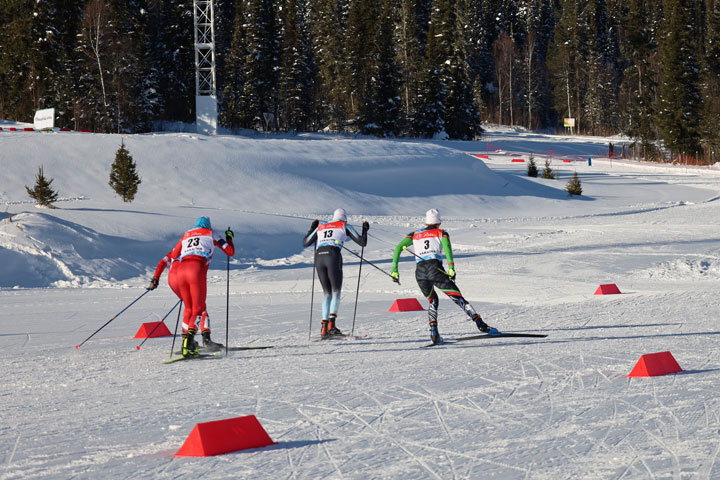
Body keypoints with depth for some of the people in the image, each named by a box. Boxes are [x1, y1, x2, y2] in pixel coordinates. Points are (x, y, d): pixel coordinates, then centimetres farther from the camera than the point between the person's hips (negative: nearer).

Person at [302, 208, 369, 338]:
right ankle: (331, 324, -17)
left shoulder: (320, 227, 27)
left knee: (327, 293, 12)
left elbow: (305, 243, 32)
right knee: (336, 292, 3)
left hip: (319, 258, 4)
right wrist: (365, 230, 34)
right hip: (333, 257, -4)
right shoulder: (345, 226, 17)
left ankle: (324, 327, -1)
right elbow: (362, 242, 15)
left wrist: (312, 228, 45)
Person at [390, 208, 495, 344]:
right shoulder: (441, 233, 16)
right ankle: (481, 325, -15)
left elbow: (398, 247, 14)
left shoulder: (415, 235, 25)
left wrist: (395, 269, 12)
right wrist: (451, 266, -17)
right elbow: (447, 246, -6)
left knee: (432, 301, 25)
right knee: (458, 298, -1)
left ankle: (434, 332, 3)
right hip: (435, 269, -3)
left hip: (420, 273, 3)